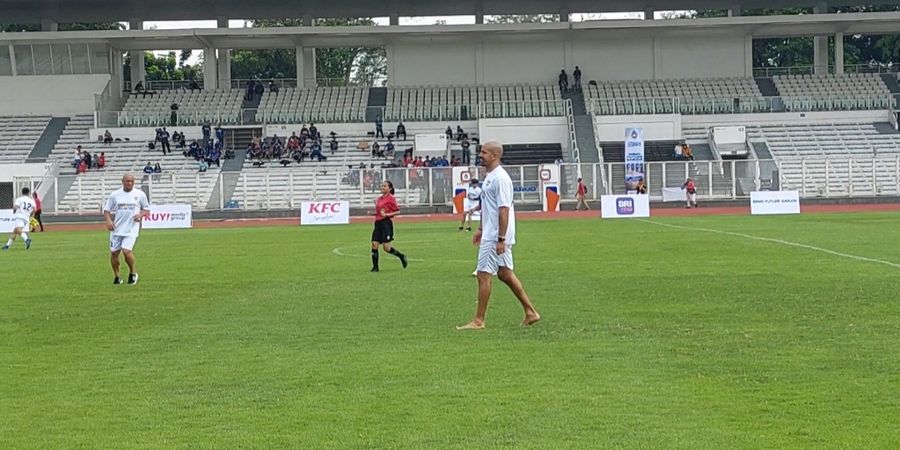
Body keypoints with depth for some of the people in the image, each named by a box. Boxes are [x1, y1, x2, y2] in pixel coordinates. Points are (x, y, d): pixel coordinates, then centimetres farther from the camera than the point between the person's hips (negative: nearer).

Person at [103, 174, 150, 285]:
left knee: (126, 251, -18)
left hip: (131, 229, -3)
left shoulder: (140, 194, 2)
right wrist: (108, 220, -9)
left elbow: (147, 209, 10)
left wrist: (140, 215, -11)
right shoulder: (115, 195, 5)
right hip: (116, 229, 3)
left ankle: (133, 273, 6)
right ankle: (117, 277, 24)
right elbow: (106, 210, 10)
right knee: (114, 253, 5)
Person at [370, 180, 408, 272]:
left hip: (386, 223, -7)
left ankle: (402, 256, 15)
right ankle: (375, 267, 1)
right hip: (378, 223, 7)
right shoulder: (379, 199, 15)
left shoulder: (391, 198, -7)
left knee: (386, 247, -9)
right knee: (374, 244, -4)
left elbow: (397, 211, -9)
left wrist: (386, 214, -17)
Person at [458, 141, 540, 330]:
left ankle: (478, 321, 0)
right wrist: (481, 229, 24)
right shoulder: (490, 177, 14)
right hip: (490, 235, 10)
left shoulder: (500, 178, -18)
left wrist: (501, 239, -24)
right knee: (505, 273, 14)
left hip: (496, 237, -10)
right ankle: (530, 312, 19)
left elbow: (504, 210, -22)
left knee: (484, 275, -6)